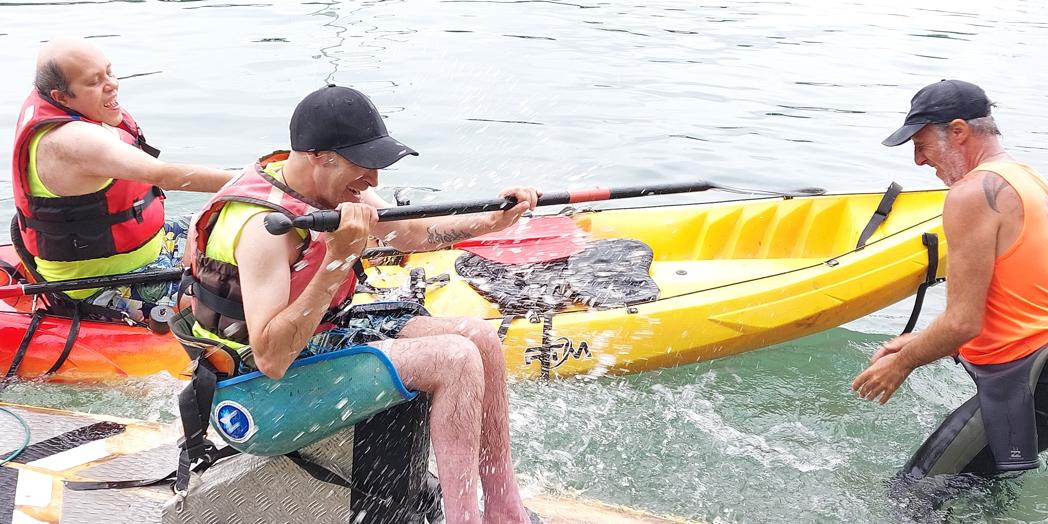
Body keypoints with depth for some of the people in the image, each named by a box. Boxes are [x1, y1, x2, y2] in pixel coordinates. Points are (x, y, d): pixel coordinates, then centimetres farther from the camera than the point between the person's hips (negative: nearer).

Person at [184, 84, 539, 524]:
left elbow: (411, 233, 15)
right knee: (456, 360, -21)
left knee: (480, 336, -1)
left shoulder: (330, 186, 0)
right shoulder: (263, 226, -28)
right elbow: (270, 360, -35)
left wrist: (494, 221, 4)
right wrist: (337, 262, -39)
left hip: (328, 327, 9)